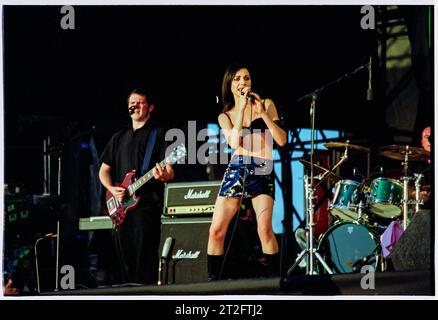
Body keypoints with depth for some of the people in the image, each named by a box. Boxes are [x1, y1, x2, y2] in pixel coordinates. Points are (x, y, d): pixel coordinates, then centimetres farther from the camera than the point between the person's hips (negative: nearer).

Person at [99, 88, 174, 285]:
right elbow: (103, 170, 21)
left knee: (145, 261, -11)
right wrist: (111, 188, 1)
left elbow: (170, 172, -5)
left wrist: (163, 175, -29)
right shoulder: (119, 138, 19)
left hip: (147, 205, -5)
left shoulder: (159, 135, 3)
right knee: (126, 261, 6)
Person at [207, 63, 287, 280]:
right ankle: (213, 281, 5)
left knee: (264, 229, -20)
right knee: (216, 231, -5)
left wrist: (262, 113, -8)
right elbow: (234, 142, -7)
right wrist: (241, 108, -7)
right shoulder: (225, 116, 12)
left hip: (263, 171, -2)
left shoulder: (266, 104, 9)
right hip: (236, 170, 2)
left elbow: (282, 140, 0)